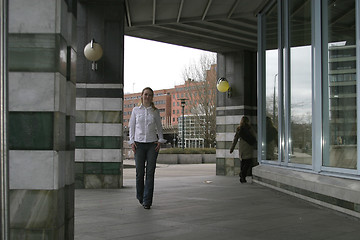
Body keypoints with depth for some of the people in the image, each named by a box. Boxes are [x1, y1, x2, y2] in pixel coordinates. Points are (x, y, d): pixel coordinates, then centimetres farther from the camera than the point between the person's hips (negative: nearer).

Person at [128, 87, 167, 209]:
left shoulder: (155, 111, 8)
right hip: (139, 144, 0)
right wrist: (132, 142, 0)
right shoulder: (136, 110, 8)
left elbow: (159, 127, 14)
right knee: (140, 172, 1)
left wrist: (160, 140, 0)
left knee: (150, 172, -6)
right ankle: (140, 196, 25)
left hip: (152, 144, 0)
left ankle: (147, 201, -3)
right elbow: (131, 126, 10)